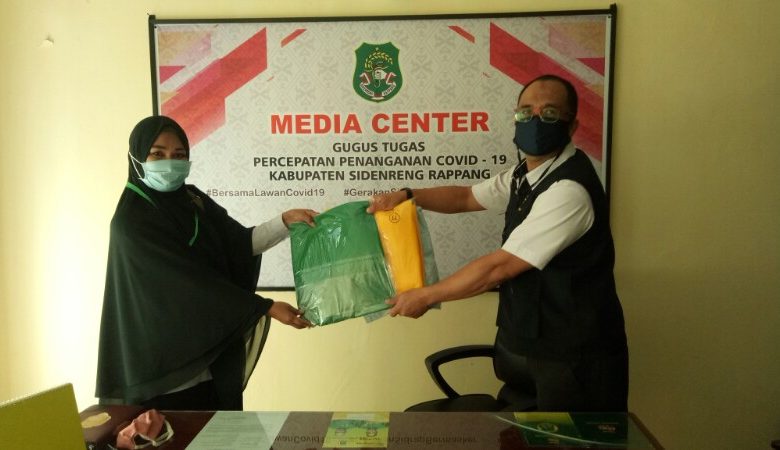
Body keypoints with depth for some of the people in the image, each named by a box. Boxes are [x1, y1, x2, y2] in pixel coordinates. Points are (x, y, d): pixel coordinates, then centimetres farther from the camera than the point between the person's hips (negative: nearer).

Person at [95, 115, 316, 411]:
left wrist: (285, 221, -15)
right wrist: (267, 307, -23)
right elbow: (192, 280, -22)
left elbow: (241, 244, 1)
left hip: (213, 352, 7)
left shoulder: (192, 199, 5)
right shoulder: (131, 220, -17)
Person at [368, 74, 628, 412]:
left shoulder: (569, 190, -25)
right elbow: (467, 197, 17)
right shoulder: (524, 174, 5)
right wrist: (407, 195, 1)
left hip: (572, 358, -8)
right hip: (522, 343, 8)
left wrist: (426, 296, -15)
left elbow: (499, 267, -25)